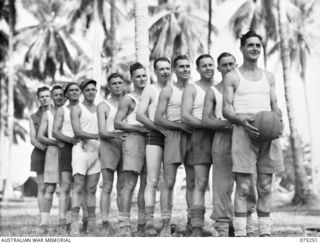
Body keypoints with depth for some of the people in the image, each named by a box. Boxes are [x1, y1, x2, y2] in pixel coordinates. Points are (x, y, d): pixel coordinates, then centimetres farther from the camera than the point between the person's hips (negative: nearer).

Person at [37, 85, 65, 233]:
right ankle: (44, 224, -9)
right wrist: (56, 142, -14)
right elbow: (40, 137, 3)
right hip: (53, 151, -1)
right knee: (50, 188, -7)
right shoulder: (47, 114, 12)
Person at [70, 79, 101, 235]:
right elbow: (77, 131, -7)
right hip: (81, 149, -4)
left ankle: (92, 226, 3)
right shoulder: (77, 109, 5)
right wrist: (95, 136, -21)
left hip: (96, 151, 4)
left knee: (92, 189, 3)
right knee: (79, 188, -10)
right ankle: (74, 226, -12)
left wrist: (87, 138, -3)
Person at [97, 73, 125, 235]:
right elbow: (102, 132, -1)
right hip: (108, 145, -3)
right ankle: (105, 224, -13)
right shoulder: (103, 106, 8)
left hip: (125, 145, 3)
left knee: (123, 188, 2)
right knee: (107, 187, -9)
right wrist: (114, 135, -20)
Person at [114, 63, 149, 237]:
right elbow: (117, 123, -4)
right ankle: (124, 226, -12)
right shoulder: (128, 99, 4)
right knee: (130, 184, -10)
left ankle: (143, 226, 7)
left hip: (150, 140, 5)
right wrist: (140, 128, -13)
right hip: (133, 139, -5)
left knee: (146, 184, 3)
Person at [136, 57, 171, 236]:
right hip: (155, 135, -3)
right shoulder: (151, 90, 7)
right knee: (153, 181, -12)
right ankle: (150, 222, -15)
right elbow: (140, 115, -2)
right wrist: (159, 127, -15)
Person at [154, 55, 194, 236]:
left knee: (193, 182, 1)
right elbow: (158, 119, -2)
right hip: (173, 135, -3)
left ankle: (192, 222, 6)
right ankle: (166, 225, -7)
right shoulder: (168, 91, 6)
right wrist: (180, 126, -14)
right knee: (169, 182, -6)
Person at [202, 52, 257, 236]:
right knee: (223, 185, -5)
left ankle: (249, 224, 11)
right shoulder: (213, 92, 11)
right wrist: (227, 123, -15)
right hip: (223, 138, -1)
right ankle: (224, 228, 1)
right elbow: (206, 120, 1)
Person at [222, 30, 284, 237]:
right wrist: (242, 121, -21)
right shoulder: (232, 77, 7)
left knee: (265, 187, 3)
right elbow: (226, 109, -1)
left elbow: (275, 107, 16)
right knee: (243, 187, -7)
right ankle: (240, 233, -5)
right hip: (243, 132, -4)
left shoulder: (268, 77, 19)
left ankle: (265, 232, 8)